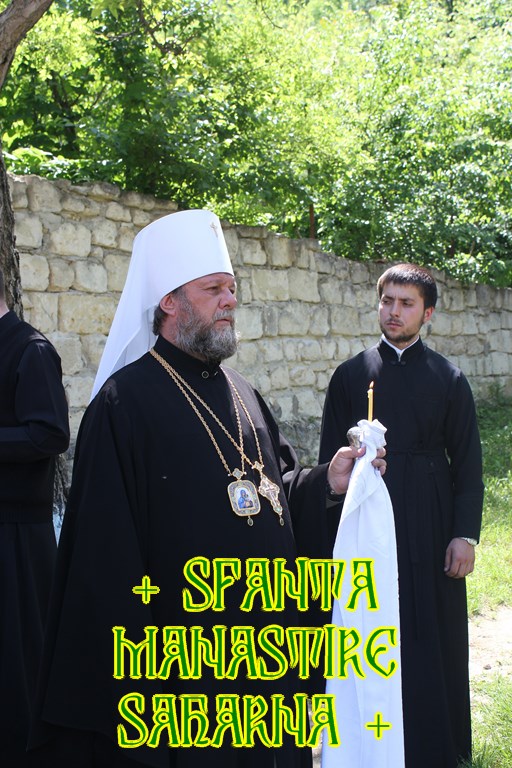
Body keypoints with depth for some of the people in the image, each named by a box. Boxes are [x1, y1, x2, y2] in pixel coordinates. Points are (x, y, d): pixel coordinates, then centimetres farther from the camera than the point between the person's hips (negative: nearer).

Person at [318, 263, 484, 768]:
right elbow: (330, 457, 4)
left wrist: (465, 534, -6)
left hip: (429, 529, 0)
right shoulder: (351, 376, 2)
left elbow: (467, 463, 1)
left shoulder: (448, 380, 1)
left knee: (434, 637, 6)